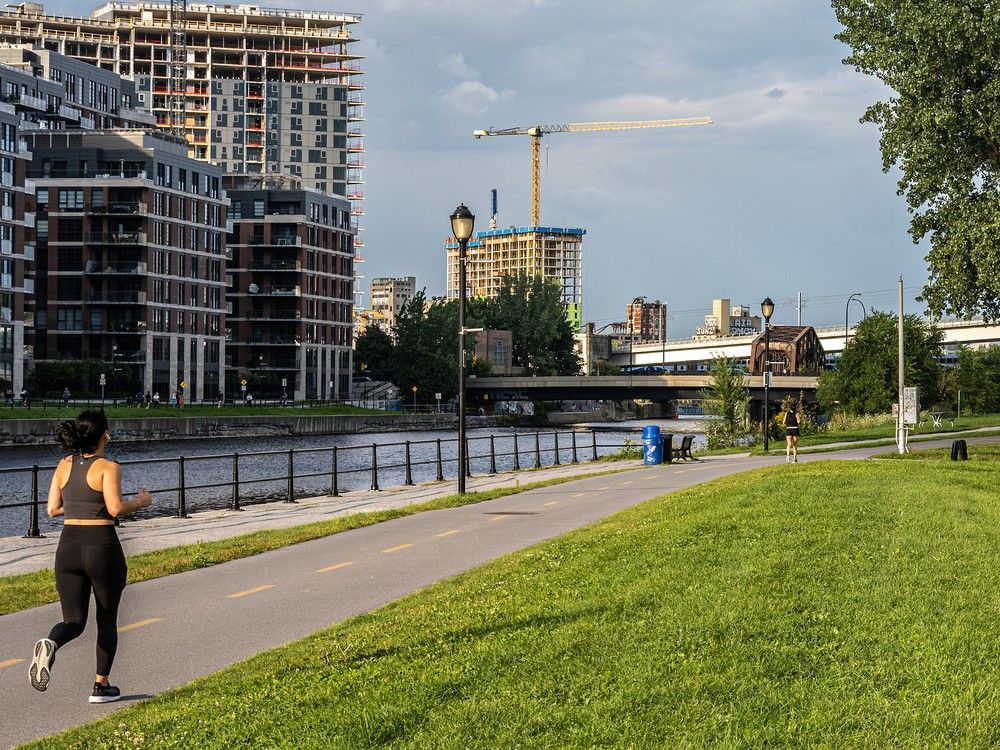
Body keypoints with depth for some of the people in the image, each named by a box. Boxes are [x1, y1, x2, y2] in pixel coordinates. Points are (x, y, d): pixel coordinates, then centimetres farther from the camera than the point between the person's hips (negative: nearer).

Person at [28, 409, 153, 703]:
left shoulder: (64, 465, 6)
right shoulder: (108, 467, -10)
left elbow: (52, 509, 7)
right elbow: (115, 508, -20)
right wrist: (140, 502, -1)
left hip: (68, 547, 4)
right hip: (102, 546, -4)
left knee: (74, 620, 7)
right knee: (107, 618, 14)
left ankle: (50, 644, -27)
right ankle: (101, 686, 17)